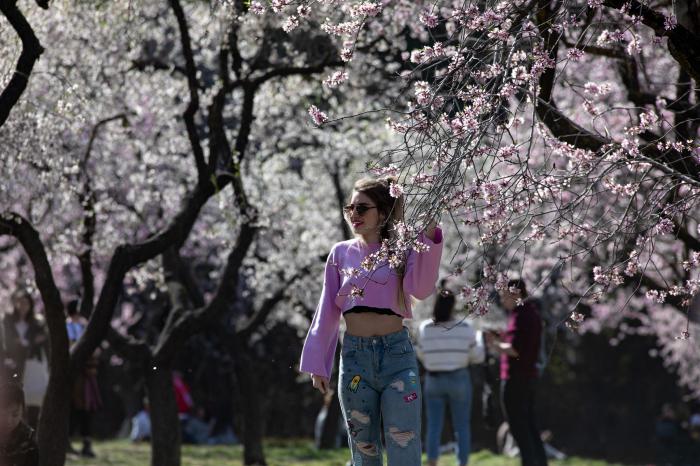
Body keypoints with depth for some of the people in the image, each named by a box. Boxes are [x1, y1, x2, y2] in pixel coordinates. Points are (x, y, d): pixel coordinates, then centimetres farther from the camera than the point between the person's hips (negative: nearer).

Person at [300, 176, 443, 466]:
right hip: (354, 355, 3)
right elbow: (328, 312, 13)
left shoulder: (400, 248, 3)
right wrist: (317, 365, 11)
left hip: (396, 353, -3)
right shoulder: (341, 253, 10)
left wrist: (429, 238, -24)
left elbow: (420, 289, -16)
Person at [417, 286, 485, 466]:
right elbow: (478, 357, 1)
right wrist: (478, 341, 20)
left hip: (434, 380, 1)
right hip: (459, 380, -1)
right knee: (462, 427, 7)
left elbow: (422, 356, 9)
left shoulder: (424, 328, -5)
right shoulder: (464, 328, -8)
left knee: (434, 427, 4)